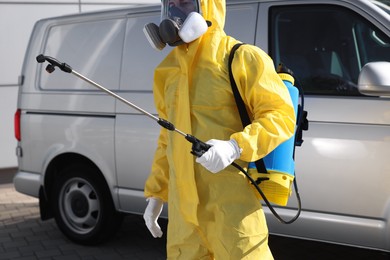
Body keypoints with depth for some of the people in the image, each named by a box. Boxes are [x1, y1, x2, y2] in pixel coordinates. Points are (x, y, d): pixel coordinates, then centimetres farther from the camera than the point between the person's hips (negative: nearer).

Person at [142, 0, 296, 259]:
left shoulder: (241, 57, -5)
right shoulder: (170, 70, 16)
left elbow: (282, 115, -10)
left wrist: (236, 147, -25)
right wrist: (156, 193, 19)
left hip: (231, 206, -6)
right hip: (183, 208, 7)